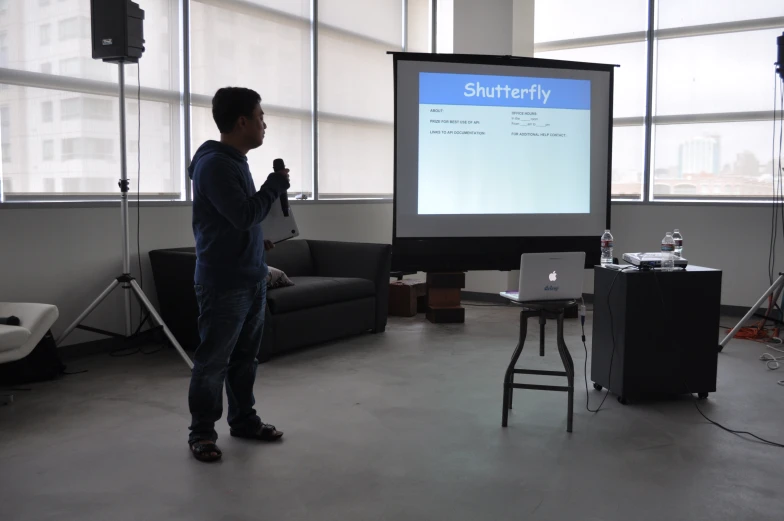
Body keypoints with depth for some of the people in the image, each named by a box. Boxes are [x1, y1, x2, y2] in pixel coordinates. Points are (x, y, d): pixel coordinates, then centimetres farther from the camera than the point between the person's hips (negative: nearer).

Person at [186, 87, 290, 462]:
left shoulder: (235, 161, 14)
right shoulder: (214, 164, -16)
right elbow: (244, 215, -23)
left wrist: (259, 242, 13)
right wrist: (275, 185, -11)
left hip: (251, 277, 9)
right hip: (223, 283, -9)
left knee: (245, 356, 16)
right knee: (213, 360, 1)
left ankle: (244, 420, 28)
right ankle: (201, 432, 13)